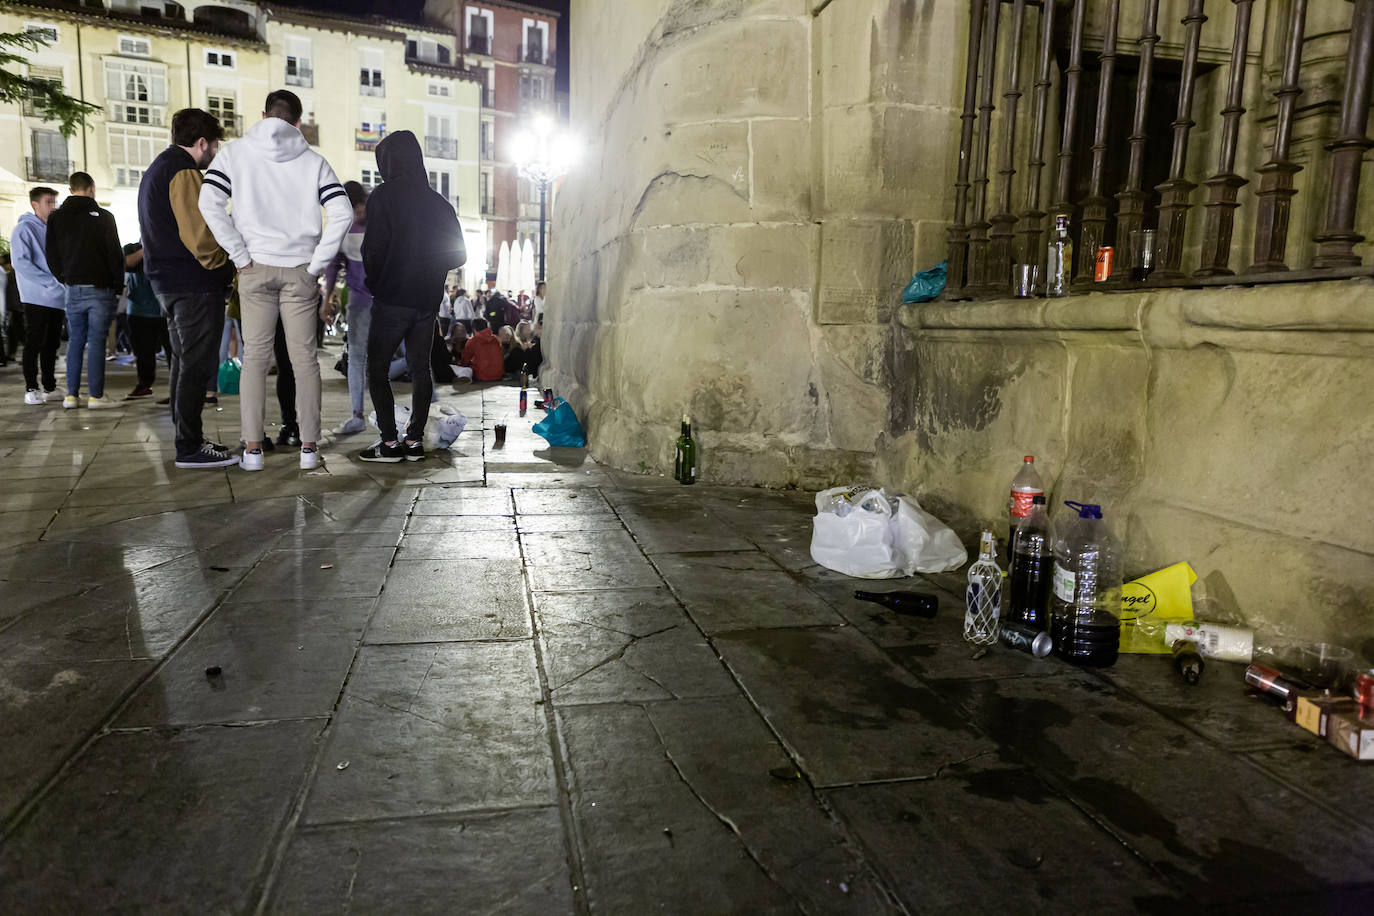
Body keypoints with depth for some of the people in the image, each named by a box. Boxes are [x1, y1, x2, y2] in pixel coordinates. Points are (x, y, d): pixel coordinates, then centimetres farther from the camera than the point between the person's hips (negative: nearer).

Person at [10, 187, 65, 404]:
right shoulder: (25, 228, -4)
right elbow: (20, 262, -13)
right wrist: (51, 282, -19)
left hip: (57, 298, 6)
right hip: (36, 298, -6)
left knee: (52, 344, 10)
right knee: (34, 343, -4)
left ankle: (50, 386, 18)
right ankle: (31, 388, 1)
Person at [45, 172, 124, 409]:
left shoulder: (56, 218, 8)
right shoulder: (103, 217, -4)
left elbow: (52, 258, 8)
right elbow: (115, 254, -5)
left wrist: (65, 281, 19)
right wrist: (118, 287, 3)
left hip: (73, 290, 4)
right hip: (100, 289, -4)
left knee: (75, 341, 10)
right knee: (97, 341, -3)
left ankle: (71, 394, 9)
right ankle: (96, 395, -4)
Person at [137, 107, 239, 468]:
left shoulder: (156, 170, 22)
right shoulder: (184, 172, -12)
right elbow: (199, 235, -20)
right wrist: (228, 267, -8)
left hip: (167, 281, 11)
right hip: (194, 283, -11)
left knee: (184, 361, 15)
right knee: (197, 364, -8)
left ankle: (188, 439, 21)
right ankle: (190, 448, -6)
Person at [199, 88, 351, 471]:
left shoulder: (235, 152, 2)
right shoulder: (313, 160, 2)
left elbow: (209, 202, -9)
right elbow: (342, 213, -9)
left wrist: (240, 256, -4)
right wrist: (317, 264, -4)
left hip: (256, 268, 0)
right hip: (301, 270, 0)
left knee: (255, 356, 6)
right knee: (304, 357, 4)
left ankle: (252, 447, 4)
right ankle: (309, 447, 5)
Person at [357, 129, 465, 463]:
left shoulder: (383, 197, -8)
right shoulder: (438, 202, 8)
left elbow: (373, 249, -14)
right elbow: (458, 254, 9)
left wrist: (373, 282, 3)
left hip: (392, 298, -5)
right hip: (427, 300, 5)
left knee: (376, 366, 5)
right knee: (420, 367, 11)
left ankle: (390, 441, 0)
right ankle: (415, 440, 12)